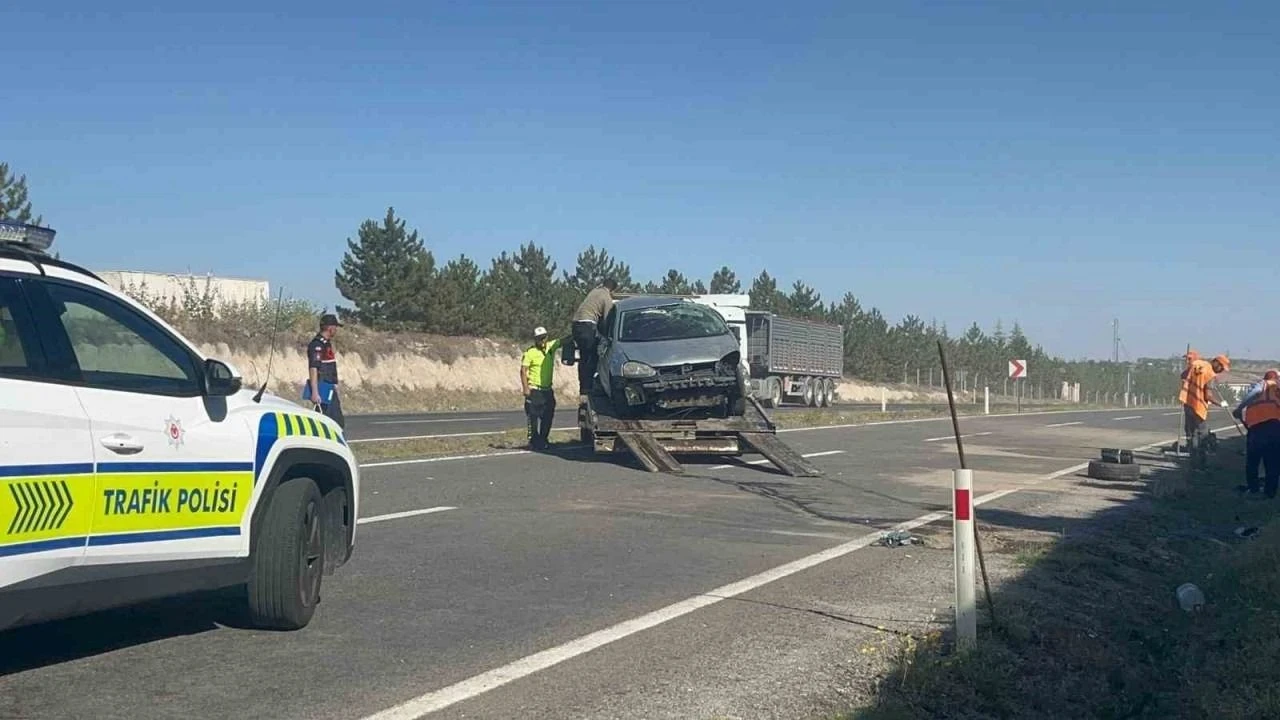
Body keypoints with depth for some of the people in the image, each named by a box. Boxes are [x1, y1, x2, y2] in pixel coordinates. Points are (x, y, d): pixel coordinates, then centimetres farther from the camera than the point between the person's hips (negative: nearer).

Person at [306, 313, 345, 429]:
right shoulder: (317, 345, -14)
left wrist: (336, 389, 23)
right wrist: (314, 392, -27)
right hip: (322, 390, -10)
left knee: (339, 423, 11)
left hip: (330, 390, 10)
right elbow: (313, 369, -21)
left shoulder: (327, 343, 16)